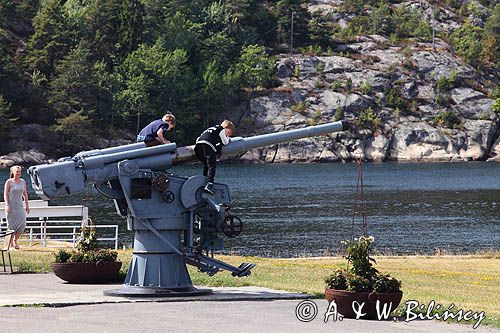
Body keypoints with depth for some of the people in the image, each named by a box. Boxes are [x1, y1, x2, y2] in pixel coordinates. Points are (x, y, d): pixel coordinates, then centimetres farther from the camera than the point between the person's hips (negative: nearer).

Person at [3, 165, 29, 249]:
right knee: (12, 225, 0)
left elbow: (25, 194, 14)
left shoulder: (23, 182, 7)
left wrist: (27, 205, 9)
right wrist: (7, 205, -18)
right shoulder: (9, 182, -6)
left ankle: (15, 240, 10)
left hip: (19, 206, 4)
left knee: (22, 224, -10)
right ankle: (10, 242, 14)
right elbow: (5, 194, -9)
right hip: (10, 206, -4)